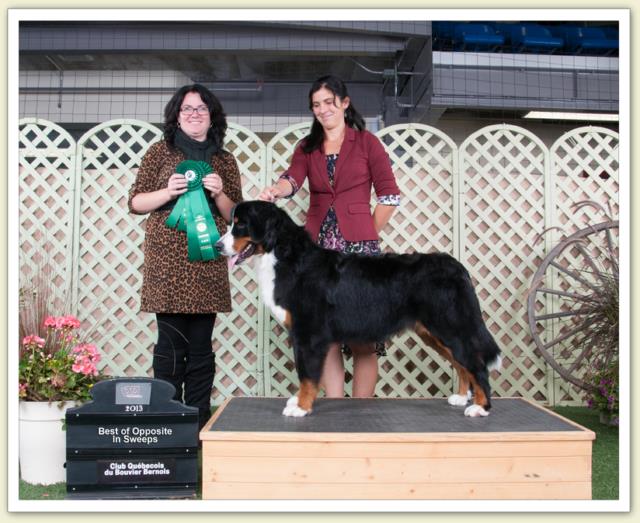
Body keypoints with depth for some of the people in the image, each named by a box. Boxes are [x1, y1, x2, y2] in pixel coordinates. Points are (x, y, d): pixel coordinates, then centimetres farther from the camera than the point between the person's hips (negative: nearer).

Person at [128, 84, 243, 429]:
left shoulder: (225, 161, 15)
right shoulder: (160, 152, 9)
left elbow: (235, 215, 14)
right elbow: (135, 203, 7)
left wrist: (219, 193, -5)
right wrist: (168, 192, -10)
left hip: (208, 261, 2)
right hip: (167, 260, -2)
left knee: (201, 343, 2)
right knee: (171, 341, -6)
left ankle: (198, 421, 9)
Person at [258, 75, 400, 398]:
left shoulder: (366, 142, 5)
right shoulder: (307, 147, 14)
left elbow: (390, 195, 3)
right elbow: (292, 179, -6)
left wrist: (368, 235, 0)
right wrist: (274, 191, -27)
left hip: (358, 248, -3)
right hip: (318, 246, 3)